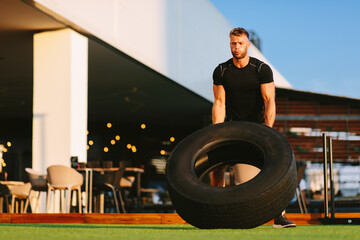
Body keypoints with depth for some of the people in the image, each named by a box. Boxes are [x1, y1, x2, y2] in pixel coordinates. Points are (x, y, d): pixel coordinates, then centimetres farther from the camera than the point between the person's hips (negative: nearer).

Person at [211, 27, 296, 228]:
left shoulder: (262, 69, -13)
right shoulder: (221, 71, -7)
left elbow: (269, 101, -20)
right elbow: (219, 103, -8)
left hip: (257, 123, -2)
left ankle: (279, 216, -14)